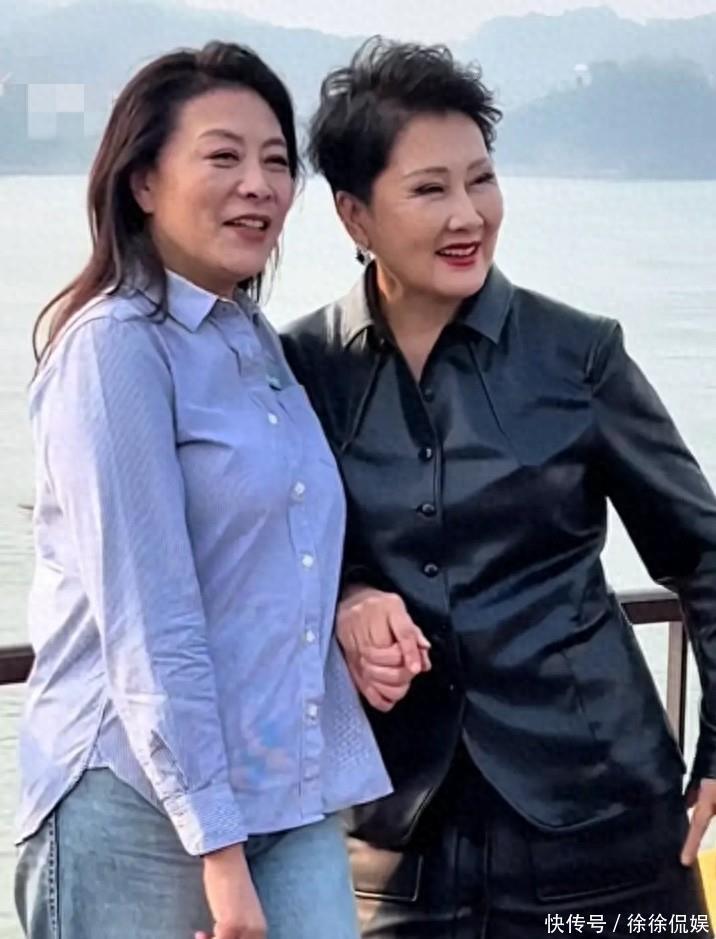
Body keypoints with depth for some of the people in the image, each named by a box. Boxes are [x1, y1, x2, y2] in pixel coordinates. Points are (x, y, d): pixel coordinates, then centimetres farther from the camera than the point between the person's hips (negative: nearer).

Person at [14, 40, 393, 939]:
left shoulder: (258, 344, 11)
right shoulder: (116, 346, -12)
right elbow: (146, 621, -17)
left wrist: (353, 598, -3)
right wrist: (216, 843, -18)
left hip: (292, 796, 7)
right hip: (140, 805, -7)